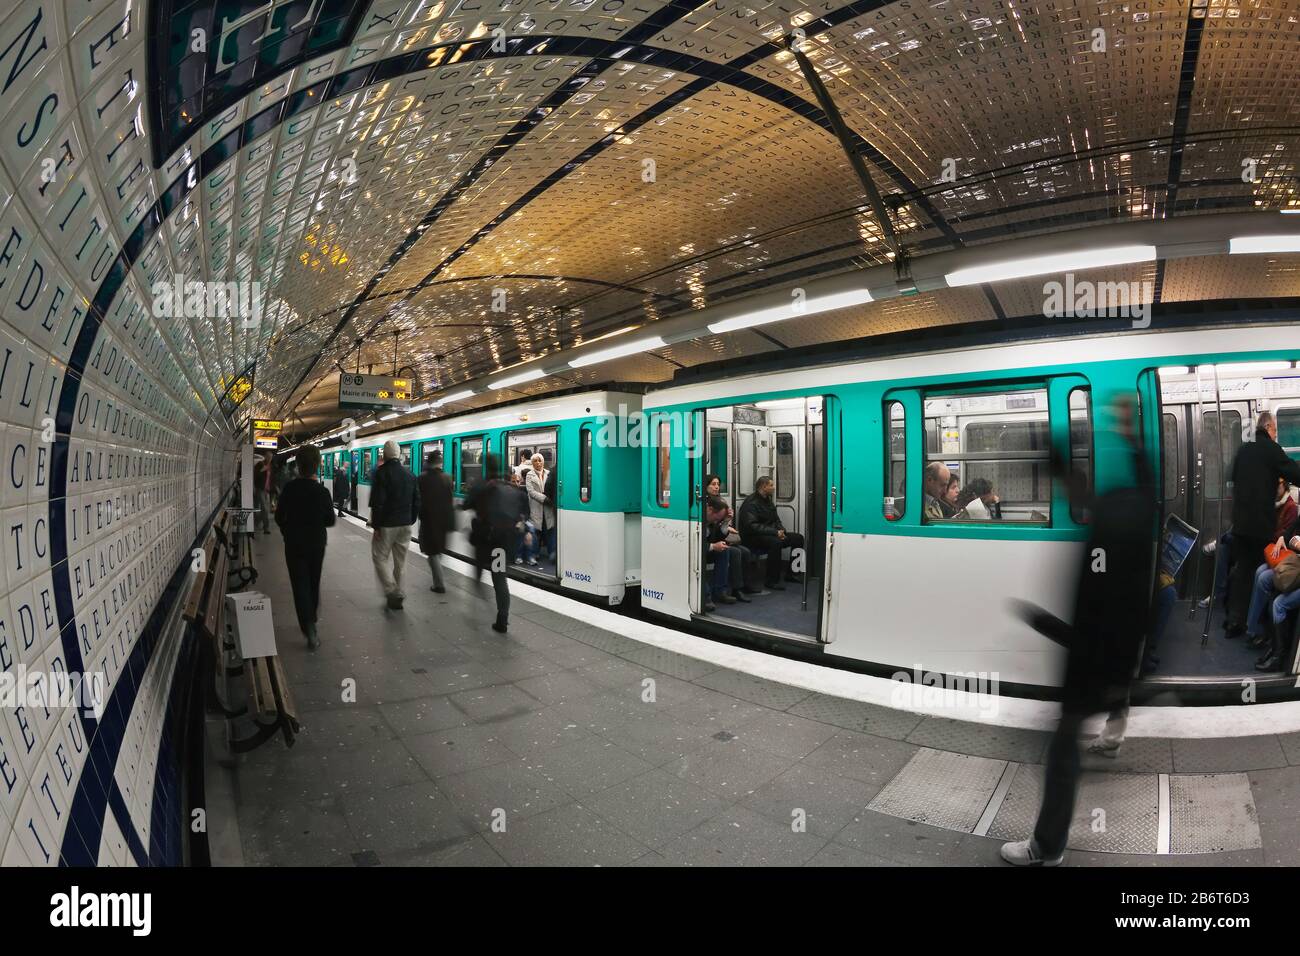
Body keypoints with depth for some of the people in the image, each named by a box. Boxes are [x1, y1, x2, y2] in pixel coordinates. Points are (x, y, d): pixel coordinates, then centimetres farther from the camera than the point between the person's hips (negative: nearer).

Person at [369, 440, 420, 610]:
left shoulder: (381, 473, -11)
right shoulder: (410, 474, 7)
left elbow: (377, 502, -16)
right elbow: (416, 502, 8)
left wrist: (376, 525, -10)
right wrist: (410, 521, 14)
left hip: (386, 525, -5)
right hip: (405, 525, 5)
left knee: (380, 557, 6)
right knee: (400, 560, 13)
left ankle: (393, 592, -8)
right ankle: (397, 595, 20)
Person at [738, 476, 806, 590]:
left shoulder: (767, 499, 15)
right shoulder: (751, 503, -15)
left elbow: (776, 520, 21)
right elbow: (752, 526, -25)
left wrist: (781, 531, -1)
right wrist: (775, 532, -26)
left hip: (770, 534, 10)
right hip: (753, 537, -9)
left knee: (798, 538, 0)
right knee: (775, 542, -37)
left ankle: (790, 574, 7)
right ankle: (771, 581, -30)